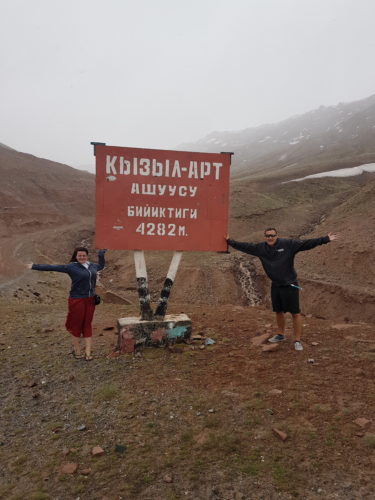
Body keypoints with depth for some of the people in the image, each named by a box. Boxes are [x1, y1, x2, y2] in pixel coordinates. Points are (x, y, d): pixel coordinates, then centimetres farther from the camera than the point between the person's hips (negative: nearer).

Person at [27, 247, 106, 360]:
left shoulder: (92, 266, 9)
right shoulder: (71, 267, -7)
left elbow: (101, 266, 32)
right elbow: (52, 267, -9)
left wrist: (101, 255, 20)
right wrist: (35, 266, -11)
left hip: (90, 300, 5)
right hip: (77, 300, -5)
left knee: (87, 325, 9)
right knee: (76, 326, 4)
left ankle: (88, 353, 14)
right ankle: (77, 351, 20)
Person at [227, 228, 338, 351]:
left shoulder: (288, 244, -14)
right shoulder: (260, 248, -2)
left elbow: (306, 243, -18)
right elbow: (245, 246, 4)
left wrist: (325, 239, -24)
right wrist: (229, 241, 6)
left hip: (290, 285, -4)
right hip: (275, 285, 5)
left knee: (295, 313, 1)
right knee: (278, 311, 19)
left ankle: (297, 341, 13)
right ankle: (281, 335, 39)